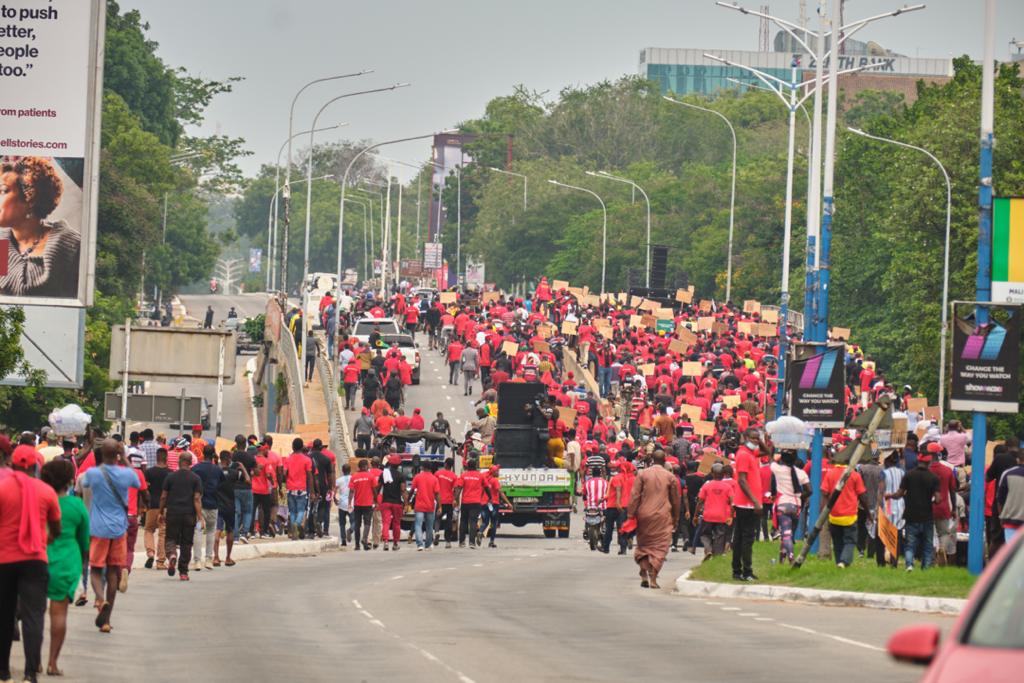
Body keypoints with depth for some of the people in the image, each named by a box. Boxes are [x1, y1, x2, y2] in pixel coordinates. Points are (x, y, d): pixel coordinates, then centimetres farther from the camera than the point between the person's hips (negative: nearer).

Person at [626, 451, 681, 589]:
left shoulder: (643, 474, 0)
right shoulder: (670, 477, 0)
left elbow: (635, 496, -3)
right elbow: (675, 500, 7)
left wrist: (631, 514, 1)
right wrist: (675, 519, 17)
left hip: (644, 515, 1)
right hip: (663, 517, -1)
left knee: (643, 545, 15)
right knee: (659, 546, 2)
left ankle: (644, 574, 2)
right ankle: (653, 578, -7)